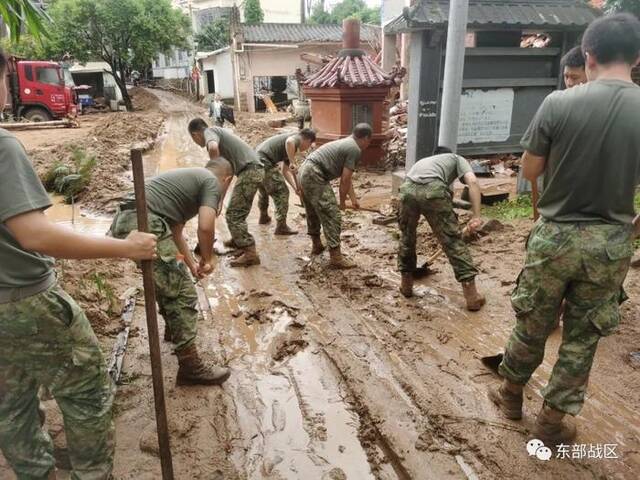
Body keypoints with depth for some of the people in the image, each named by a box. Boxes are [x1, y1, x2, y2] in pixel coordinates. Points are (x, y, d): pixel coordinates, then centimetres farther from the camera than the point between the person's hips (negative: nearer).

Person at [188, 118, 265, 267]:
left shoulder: (210, 131, 1)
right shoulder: (219, 132, 27)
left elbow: (213, 148, -27)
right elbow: (229, 172, 26)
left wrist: (213, 169, -10)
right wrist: (220, 197, 24)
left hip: (249, 171, -10)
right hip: (254, 170, 10)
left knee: (234, 214, -7)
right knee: (237, 211, 25)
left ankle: (250, 252, -8)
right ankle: (238, 240, 40)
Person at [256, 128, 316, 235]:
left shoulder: (289, 149, 24)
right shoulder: (296, 138, -3)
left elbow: (285, 171, 21)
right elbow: (289, 141, -29)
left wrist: (295, 188, 13)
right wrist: (292, 162, -23)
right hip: (264, 162, -10)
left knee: (264, 190, 31)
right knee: (281, 192, -3)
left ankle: (264, 216, 52)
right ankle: (281, 227, 0)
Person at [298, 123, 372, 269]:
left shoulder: (346, 143, 21)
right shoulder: (355, 150, -9)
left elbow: (346, 178, 27)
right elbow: (345, 180, -10)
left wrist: (354, 199, 32)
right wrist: (342, 201, 4)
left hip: (304, 171, 11)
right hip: (314, 176, -11)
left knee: (313, 212, 24)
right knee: (332, 216, -7)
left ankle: (317, 246, 40)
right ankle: (336, 257, -6)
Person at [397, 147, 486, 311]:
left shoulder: (422, 161, 46)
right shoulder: (456, 158, 34)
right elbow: (472, 181, 12)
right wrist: (476, 216, 5)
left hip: (407, 189, 4)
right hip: (434, 190, -3)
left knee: (406, 236, 25)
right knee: (453, 240, 5)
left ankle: (406, 283, 35)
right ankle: (471, 295, 9)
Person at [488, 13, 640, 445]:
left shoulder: (559, 103, -12)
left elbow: (530, 171, -2)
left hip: (555, 236, -1)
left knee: (532, 325, 17)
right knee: (583, 336, 15)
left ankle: (511, 395, 38)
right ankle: (553, 420, 28)